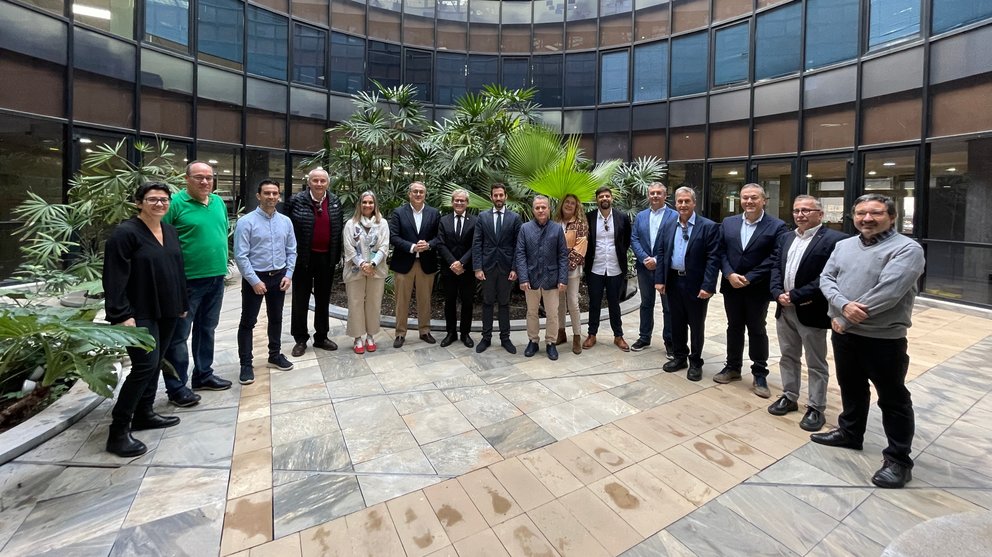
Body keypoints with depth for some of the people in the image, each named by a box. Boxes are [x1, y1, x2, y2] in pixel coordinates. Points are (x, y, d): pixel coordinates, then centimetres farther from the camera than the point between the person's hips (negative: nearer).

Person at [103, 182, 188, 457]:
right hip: (139, 314, -7)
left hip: (167, 311, 8)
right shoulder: (125, 233, -11)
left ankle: (144, 413, 29)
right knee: (146, 365, -11)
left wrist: (182, 303, 16)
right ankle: (118, 431, 1)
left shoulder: (170, 231, 11)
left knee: (155, 363, 14)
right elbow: (114, 279, -15)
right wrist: (121, 315, -20)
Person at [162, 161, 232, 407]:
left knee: (207, 329, 17)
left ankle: (203, 375, 32)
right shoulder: (175, 203, -10)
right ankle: (176, 387, 14)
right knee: (179, 334, 3)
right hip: (187, 279, -6)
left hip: (217, 277, 7)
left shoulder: (219, 202, 9)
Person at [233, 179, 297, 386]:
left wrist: (288, 274, -3)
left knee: (276, 318, 16)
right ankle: (246, 365, 14)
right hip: (254, 277, -4)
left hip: (279, 277, 5)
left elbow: (291, 251, 7)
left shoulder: (286, 221, 3)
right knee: (248, 322, 3)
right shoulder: (246, 221, -11)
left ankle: (275, 356, 31)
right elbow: (240, 256, -13)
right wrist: (254, 280, -16)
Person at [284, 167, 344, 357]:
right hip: (303, 257, -3)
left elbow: (339, 228, 9)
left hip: (327, 258, 3)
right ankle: (300, 340, 21)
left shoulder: (335, 202, 4)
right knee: (300, 300, 7)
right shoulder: (296, 200, -6)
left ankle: (321, 337, 26)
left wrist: (337, 254, 5)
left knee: (323, 299, 13)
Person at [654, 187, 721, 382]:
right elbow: (661, 254, 8)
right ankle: (679, 357, 32)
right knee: (677, 322, 15)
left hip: (696, 284, -4)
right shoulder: (668, 227, 7)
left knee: (696, 325, 9)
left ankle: (695, 362, 25)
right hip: (673, 282, 4)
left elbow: (713, 259, -13)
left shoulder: (708, 227, -8)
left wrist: (708, 285, -18)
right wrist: (659, 279, 0)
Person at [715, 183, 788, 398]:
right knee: (734, 327, 14)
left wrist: (748, 279, -18)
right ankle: (732, 367, 29)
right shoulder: (728, 223, 5)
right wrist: (730, 275, -12)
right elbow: (721, 252, 2)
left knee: (757, 331, 8)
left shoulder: (777, 226, -7)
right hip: (731, 286, 3)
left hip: (758, 289, -3)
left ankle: (760, 374, 22)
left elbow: (774, 259, -13)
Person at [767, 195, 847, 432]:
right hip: (784, 309, 7)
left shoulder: (834, 239, -11)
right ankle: (789, 397, 32)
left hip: (812, 312, -6)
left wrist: (795, 296, -20)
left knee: (816, 364, 8)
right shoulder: (785, 238, 11)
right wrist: (778, 293, -9)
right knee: (788, 356, 18)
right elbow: (775, 266, 7)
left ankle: (816, 408, 21)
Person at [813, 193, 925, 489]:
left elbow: (888, 293, -22)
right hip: (844, 333, 6)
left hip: (884, 339, -6)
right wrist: (843, 305, -18)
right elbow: (826, 278, 1)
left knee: (893, 399, 8)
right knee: (851, 388, 21)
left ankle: (899, 459, 22)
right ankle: (850, 433, 39)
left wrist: (844, 319, -17)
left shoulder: (907, 249, -12)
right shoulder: (844, 245, 8)